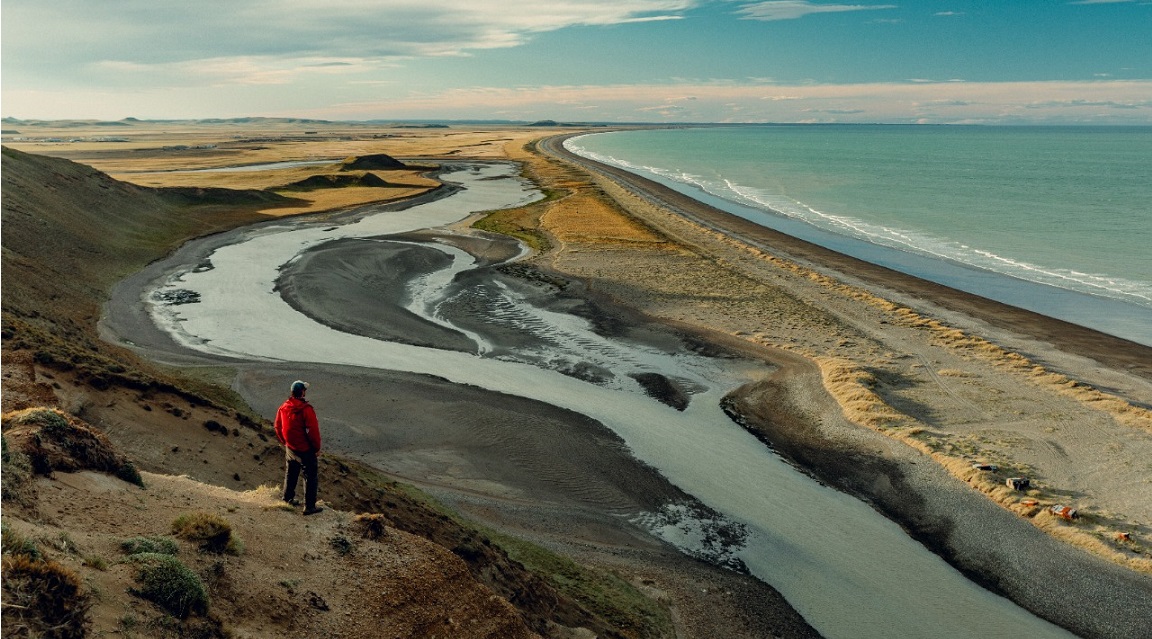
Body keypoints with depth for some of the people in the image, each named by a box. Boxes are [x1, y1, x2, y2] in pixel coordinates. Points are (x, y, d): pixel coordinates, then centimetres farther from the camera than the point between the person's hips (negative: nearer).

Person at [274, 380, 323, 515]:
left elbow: (277, 426, 11)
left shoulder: (283, 407, -2)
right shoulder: (306, 409, -24)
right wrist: (317, 447, -8)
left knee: (291, 473, 25)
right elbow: (313, 430, -22)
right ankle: (309, 506, 7)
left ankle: (288, 497, 40)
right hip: (305, 449, -7)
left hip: (290, 448, 7)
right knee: (310, 476, 4)